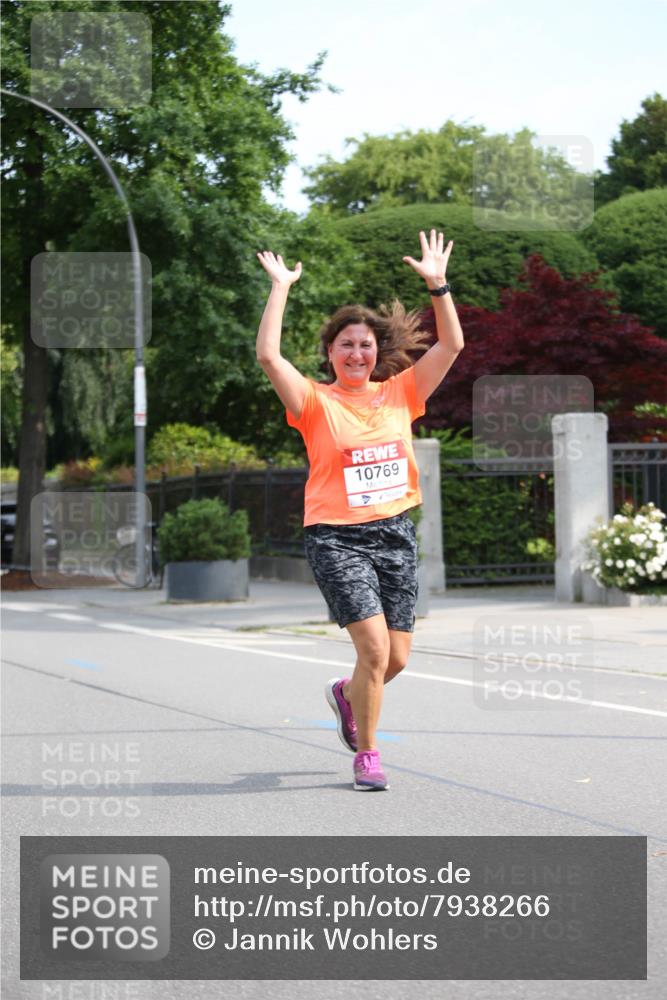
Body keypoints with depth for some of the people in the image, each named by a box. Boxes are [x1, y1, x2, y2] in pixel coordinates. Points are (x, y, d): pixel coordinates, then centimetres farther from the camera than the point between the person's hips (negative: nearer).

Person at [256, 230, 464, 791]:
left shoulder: (400, 394, 8)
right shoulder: (316, 402, -3)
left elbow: (451, 345, 4)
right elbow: (268, 355, -17)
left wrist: (437, 283, -2)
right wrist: (281, 289, -13)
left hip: (395, 534, 4)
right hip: (337, 538, -4)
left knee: (397, 658, 6)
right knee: (375, 648, -15)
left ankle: (347, 694, 41)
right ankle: (366, 756, 3)